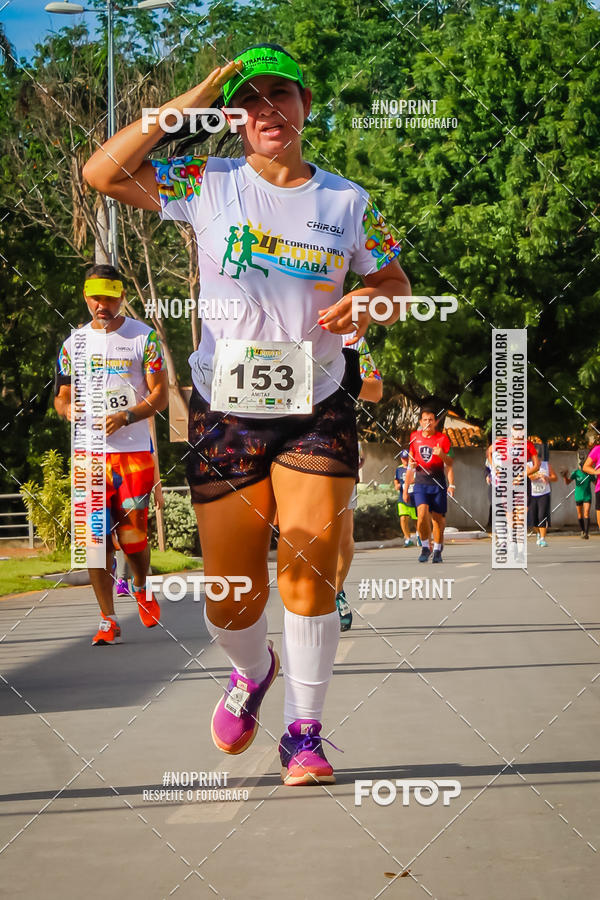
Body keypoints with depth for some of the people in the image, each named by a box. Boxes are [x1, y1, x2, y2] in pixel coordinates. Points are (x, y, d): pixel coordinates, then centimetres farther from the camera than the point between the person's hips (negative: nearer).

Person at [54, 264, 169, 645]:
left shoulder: (144, 336, 2)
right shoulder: (74, 343, 12)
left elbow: (161, 395, -1)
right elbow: (62, 397, 17)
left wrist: (125, 417, -17)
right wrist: (69, 410, -8)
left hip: (134, 450, -2)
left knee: (132, 534, -5)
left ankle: (142, 588, 27)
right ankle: (108, 619, 3)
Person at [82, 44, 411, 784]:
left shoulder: (348, 201, 4)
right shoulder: (208, 184, 0)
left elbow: (396, 287, 13)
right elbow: (101, 173, -8)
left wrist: (368, 307, -11)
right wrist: (190, 101, -9)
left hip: (317, 412, 0)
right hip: (225, 416, 0)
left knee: (309, 571, -10)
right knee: (232, 596, 3)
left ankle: (304, 735, 3)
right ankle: (252, 671, 37)